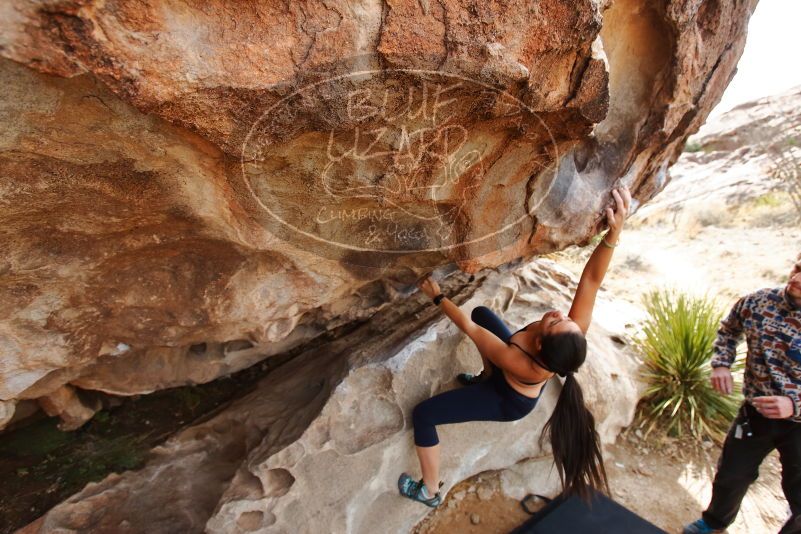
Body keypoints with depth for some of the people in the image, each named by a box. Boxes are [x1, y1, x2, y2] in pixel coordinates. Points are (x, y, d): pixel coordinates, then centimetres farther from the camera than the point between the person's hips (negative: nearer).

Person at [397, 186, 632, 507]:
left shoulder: (517, 362, -46)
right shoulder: (575, 335, -36)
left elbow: (468, 327, -34)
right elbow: (591, 279, -37)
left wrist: (437, 297, -22)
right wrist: (614, 232, -51)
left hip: (508, 401, -5)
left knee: (422, 415, 0)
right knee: (481, 312, 16)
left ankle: (430, 492, 23)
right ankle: (487, 379, 37)